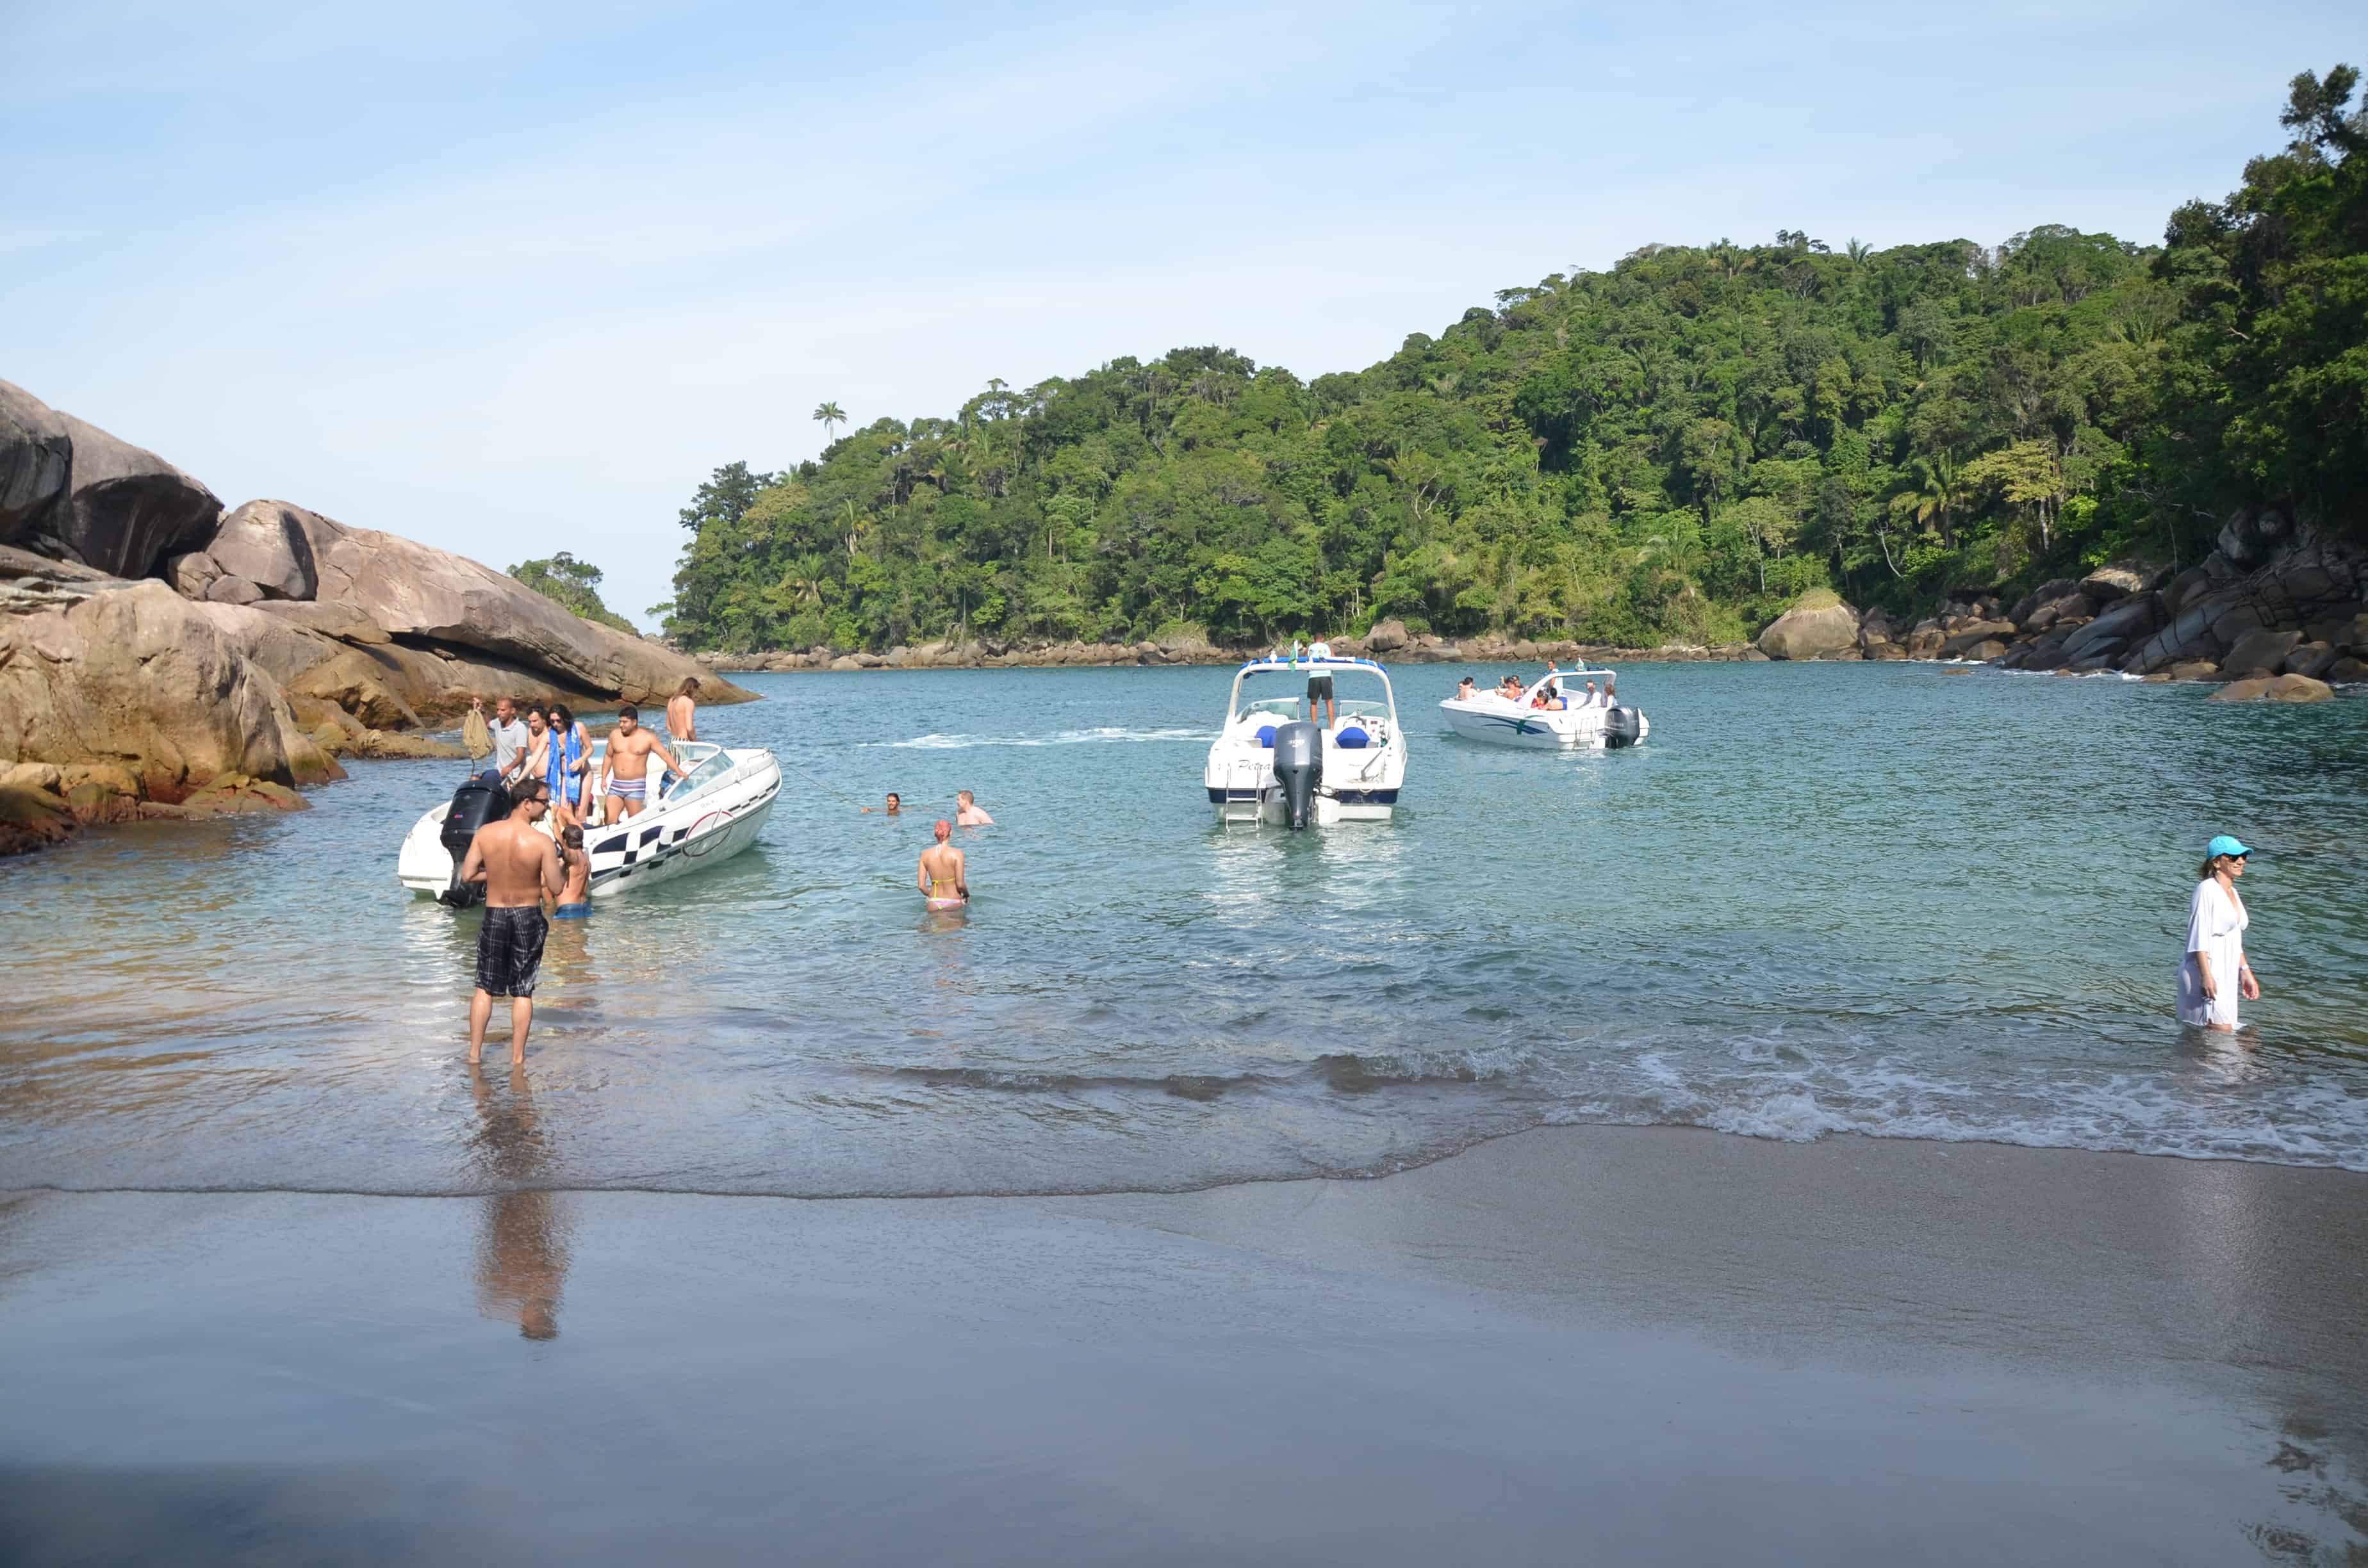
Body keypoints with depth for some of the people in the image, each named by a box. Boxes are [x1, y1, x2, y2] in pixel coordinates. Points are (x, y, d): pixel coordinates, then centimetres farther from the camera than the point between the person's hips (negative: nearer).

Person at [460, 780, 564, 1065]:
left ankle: (475, 1052, 16)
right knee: (523, 992, 8)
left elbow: (467, 875, -4)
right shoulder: (542, 843, -17)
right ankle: (517, 1057, 11)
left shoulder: (485, 833, -7)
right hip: (528, 917, -2)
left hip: (494, 915, 3)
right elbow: (556, 888, -13)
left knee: (485, 988, 14)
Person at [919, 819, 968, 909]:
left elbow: (921, 886, 0)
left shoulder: (925, 854, 1)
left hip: (933, 905, 3)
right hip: (953, 904, -3)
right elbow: (960, 884, -12)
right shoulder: (957, 853, -9)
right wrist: (966, 893, 10)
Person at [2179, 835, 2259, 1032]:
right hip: (2207, 973, -9)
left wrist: (2246, 972, 23)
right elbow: (2199, 938, -15)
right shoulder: (2207, 890, -9)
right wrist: (2206, 975, -22)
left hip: (2227, 976, 9)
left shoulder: (2232, 893, 19)